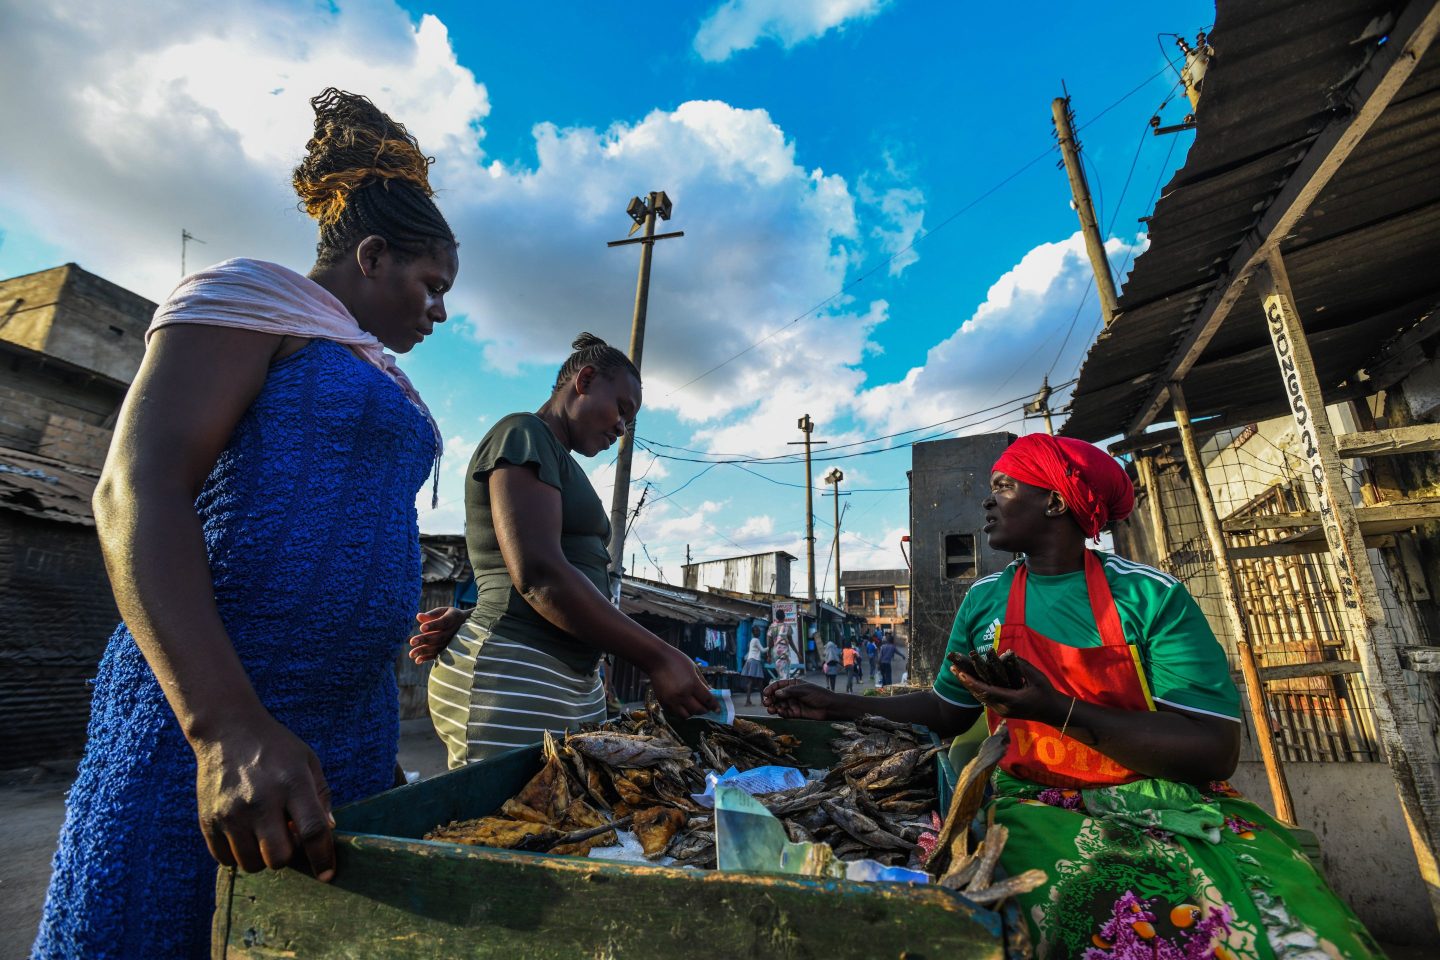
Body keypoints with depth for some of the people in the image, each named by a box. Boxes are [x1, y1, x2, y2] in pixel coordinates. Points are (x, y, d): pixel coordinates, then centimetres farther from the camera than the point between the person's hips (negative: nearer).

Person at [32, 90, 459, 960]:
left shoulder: (386, 382, 20)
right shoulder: (251, 298, -2)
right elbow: (137, 487, -17)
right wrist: (228, 726, -27)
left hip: (356, 723, 8)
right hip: (204, 708, -7)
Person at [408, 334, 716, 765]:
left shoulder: (562, 463, 20)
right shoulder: (524, 435, -8)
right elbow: (539, 575, -21)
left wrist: (471, 620, -5)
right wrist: (659, 658, -20)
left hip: (573, 681, 9)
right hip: (512, 680, -9)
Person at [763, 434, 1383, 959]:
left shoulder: (1151, 596, -6)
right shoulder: (983, 601, 6)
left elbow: (1215, 752, -12)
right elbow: (950, 710, 14)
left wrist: (1060, 712, -25)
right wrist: (839, 706, 7)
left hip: (1169, 801, 0)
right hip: (1041, 804, 1)